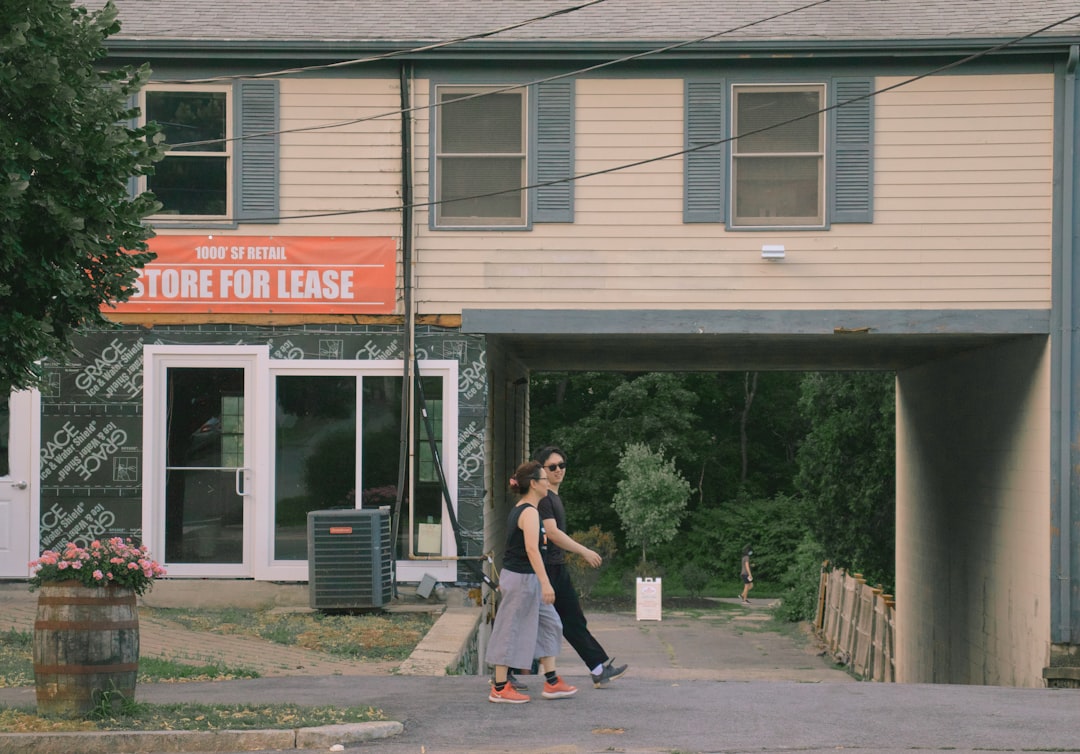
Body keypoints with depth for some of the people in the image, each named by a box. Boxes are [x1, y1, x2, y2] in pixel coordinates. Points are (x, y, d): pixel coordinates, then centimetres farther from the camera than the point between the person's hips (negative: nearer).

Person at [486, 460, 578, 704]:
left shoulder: (517, 510, 12)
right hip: (523, 578, -10)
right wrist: (545, 583, -29)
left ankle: (552, 682, 17)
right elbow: (531, 549, -26)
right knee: (512, 630, -3)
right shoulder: (529, 512, -18)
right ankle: (499, 688, 4)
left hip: (516, 577, 10)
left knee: (549, 624, 14)